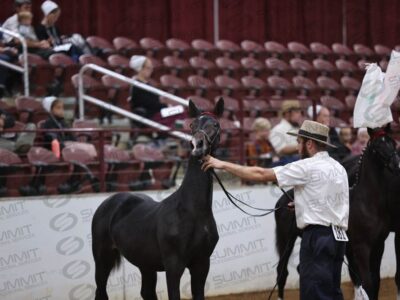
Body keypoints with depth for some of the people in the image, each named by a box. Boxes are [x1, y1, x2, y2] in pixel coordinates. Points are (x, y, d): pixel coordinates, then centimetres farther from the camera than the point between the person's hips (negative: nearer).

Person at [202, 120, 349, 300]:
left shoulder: (308, 167, -11)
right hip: (337, 237, 9)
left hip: (317, 237, -9)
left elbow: (261, 175, -11)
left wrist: (223, 165, -6)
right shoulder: (338, 168, 15)